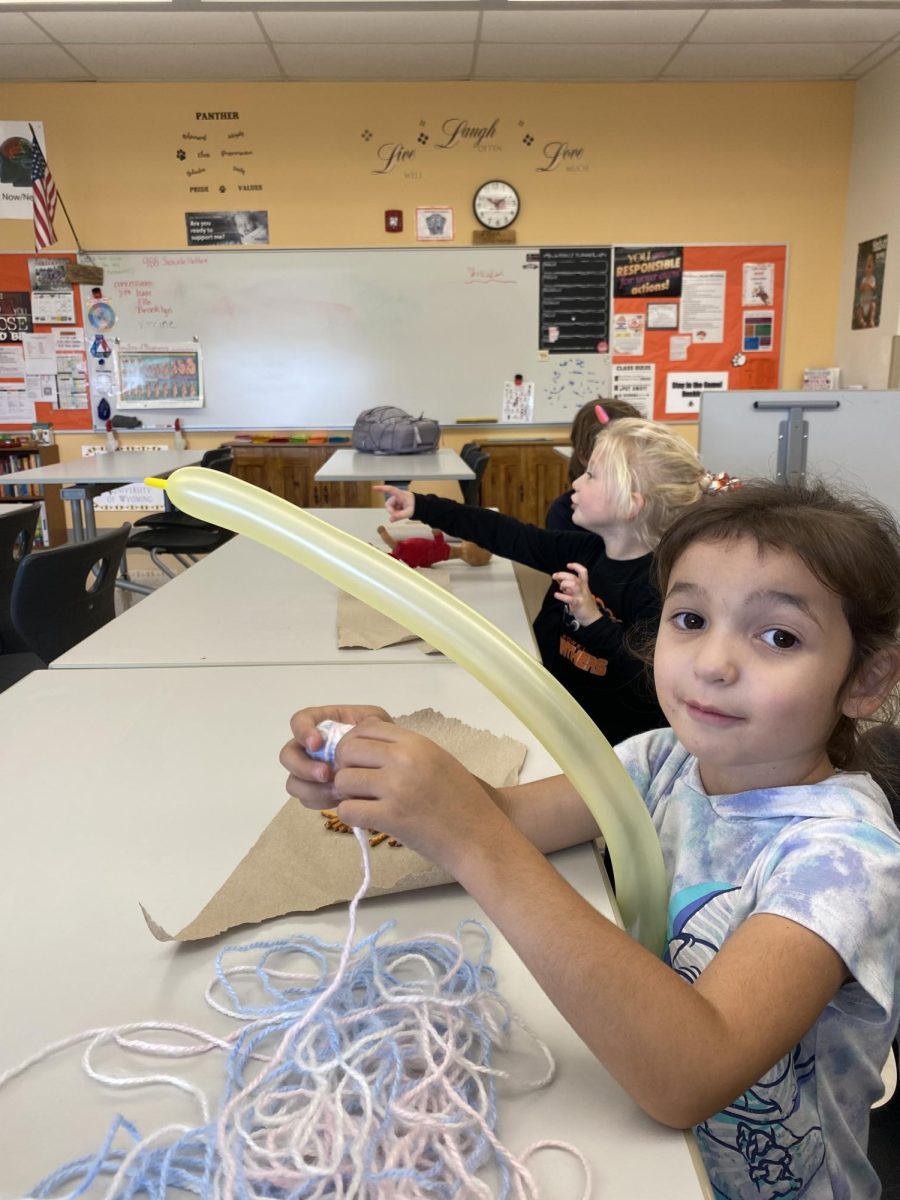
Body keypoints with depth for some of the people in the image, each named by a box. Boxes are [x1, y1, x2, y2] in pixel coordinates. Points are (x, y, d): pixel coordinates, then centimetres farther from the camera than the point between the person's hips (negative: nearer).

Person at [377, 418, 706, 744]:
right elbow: (506, 535, 5)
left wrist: (594, 621, -33)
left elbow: (657, 687, -28)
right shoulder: (584, 549, 1)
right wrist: (422, 507, 6)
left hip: (608, 740, -6)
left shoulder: (659, 583, -21)